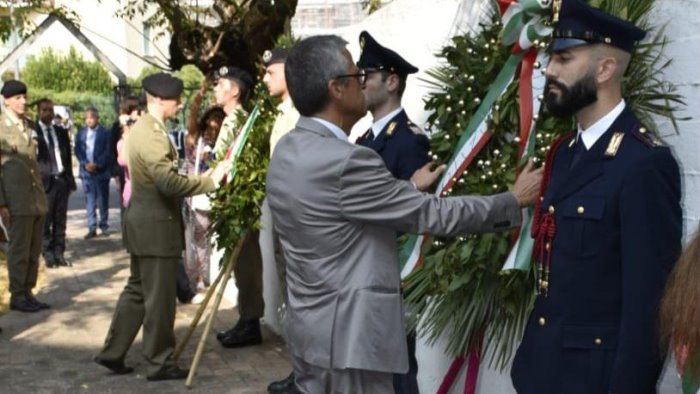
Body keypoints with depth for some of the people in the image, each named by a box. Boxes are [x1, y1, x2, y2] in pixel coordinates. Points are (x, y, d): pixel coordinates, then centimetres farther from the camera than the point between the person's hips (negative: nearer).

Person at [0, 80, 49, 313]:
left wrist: (41, 193, 16)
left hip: (36, 196, 7)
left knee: (34, 250, 9)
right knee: (19, 249, -1)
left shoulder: (26, 125, 14)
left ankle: (28, 293, 17)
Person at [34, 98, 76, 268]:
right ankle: (48, 255, 10)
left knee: (60, 221, 8)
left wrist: (70, 179, 11)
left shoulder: (61, 131, 13)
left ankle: (59, 254, 13)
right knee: (45, 221, 2)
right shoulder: (33, 131, -3)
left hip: (62, 180, 5)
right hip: (45, 181, -4)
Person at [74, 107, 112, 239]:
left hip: (101, 170, -2)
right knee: (90, 200, 3)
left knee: (103, 199, 5)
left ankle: (104, 225, 16)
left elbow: (108, 151, -7)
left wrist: (97, 164, -16)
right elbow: (77, 150, 5)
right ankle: (92, 228, 5)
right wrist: (85, 164, -10)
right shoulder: (81, 133, 9)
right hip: (86, 170, 3)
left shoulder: (105, 133, -2)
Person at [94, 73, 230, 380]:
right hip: (156, 222, -10)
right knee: (159, 296, 0)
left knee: (138, 290, 17)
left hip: (143, 219, 10)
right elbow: (169, 182, -28)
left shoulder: (140, 127, 14)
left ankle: (112, 353, 24)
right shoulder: (153, 132, -19)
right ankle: (162, 363, 9)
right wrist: (211, 180, -23)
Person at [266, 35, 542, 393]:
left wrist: (410, 188, 21)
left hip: (310, 329, 9)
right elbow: (433, 215, -16)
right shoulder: (345, 161, -24)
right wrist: (515, 200, -5)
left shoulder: (288, 150, 4)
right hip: (348, 336, -9)